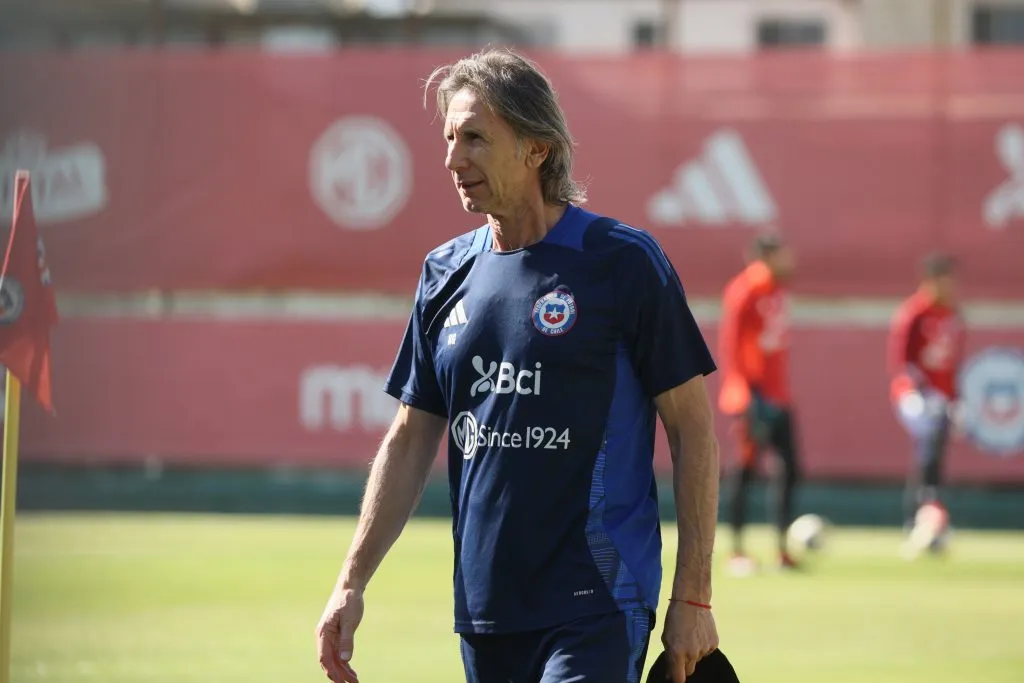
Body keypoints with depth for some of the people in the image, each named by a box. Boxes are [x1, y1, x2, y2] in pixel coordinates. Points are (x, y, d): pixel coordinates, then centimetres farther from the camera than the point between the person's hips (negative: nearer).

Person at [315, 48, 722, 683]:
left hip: (598, 609, -6)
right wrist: (352, 582, 8)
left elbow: (693, 427, -4)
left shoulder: (624, 261, -5)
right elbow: (411, 440, 16)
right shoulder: (446, 273, 11)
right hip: (485, 607, 6)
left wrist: (693, 598, -7)